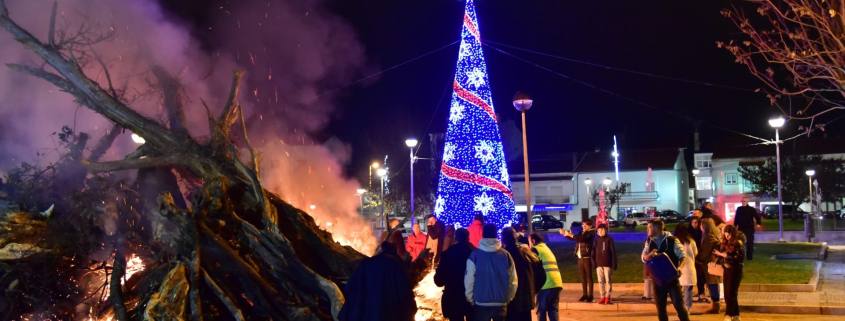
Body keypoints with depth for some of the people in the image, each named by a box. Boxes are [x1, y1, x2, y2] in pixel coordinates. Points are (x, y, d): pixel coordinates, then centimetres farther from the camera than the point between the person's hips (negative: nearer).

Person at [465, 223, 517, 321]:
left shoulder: (475, 255, -8)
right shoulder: (505, 255, -2)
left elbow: (469, 280, -8)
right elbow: (513, 280, 1)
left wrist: (470, 299, 6)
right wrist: (508, 298, 14)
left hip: (480, 304, -2)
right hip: (501, 304, 2)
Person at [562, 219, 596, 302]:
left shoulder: (591, 233, -7)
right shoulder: (582, 233, 14)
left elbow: (582, 239, -23)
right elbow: (573, 238, 20)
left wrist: (570, 235, -23)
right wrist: (565, 234, 4)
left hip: (587, 258, -7)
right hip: (580, 258, 7)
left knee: (589, 276, -2)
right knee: (583, 277, 9)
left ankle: (590, 295, 1)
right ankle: (584, 294, 15)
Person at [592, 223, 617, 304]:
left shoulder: (609, 239, -2)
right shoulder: (596, 240, 7)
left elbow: (613, 252, -2)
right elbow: (593, 252, 9)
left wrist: (614, 265, -6)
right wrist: (594, 263, 2)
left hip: (607, 264, -3)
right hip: (599, 264, 3)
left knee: (608, 281, 0)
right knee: (600, 281, 5)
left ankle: (608, 297, 8)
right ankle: (603, 297, 11)